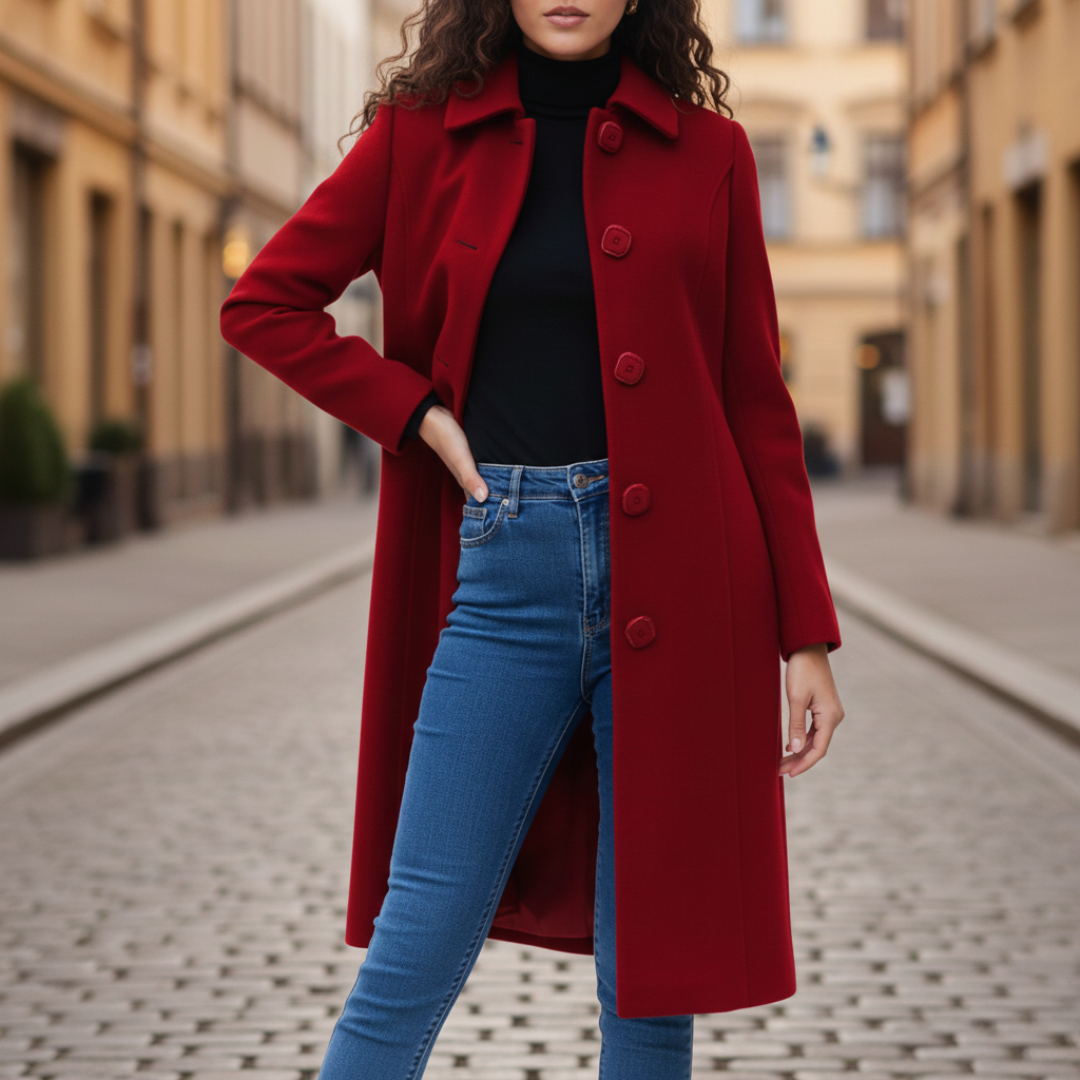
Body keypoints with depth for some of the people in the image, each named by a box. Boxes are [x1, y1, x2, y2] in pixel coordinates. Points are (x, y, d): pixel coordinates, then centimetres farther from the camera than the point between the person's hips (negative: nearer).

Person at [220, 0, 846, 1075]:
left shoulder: (707, 150, 7)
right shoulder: (422, 133, 7)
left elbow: (756, 398, 6)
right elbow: (263, 302, 11)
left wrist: (807, 632, 1)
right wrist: (419, 413, -1)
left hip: (680, 580, 0)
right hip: (505, 573, 0)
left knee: (650, 975, 4)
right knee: (414, 954, -1)